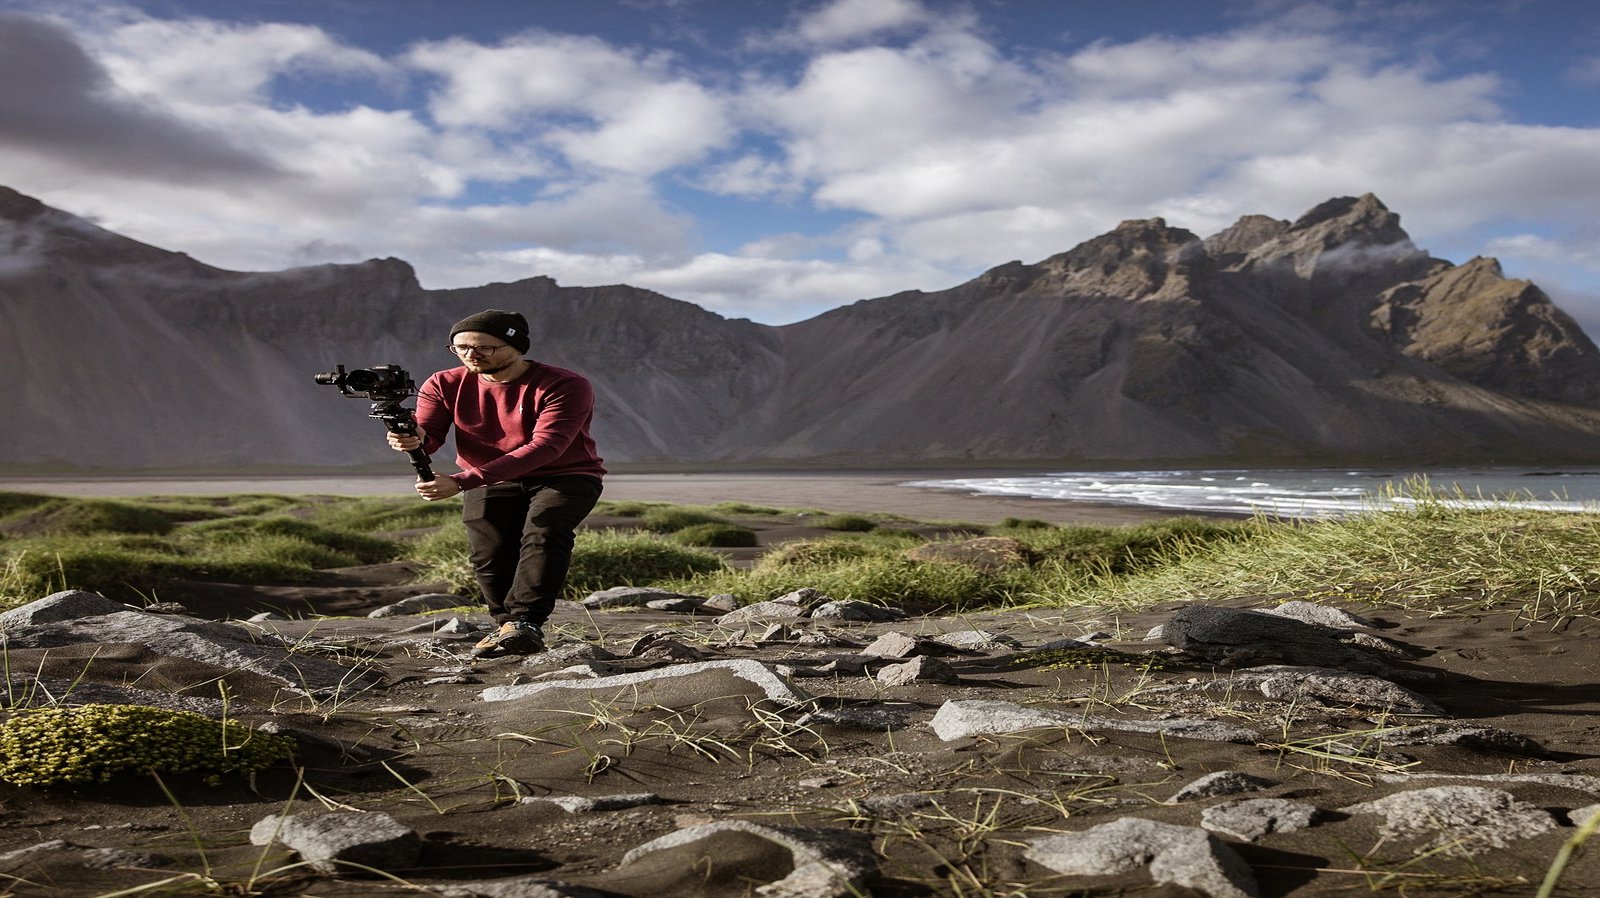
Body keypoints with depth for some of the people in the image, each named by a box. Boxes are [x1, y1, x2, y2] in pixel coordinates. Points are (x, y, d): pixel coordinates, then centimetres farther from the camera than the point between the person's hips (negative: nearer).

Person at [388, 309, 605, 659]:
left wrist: (462, 482, -39)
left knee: (542, 531, -31)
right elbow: (428, 435, -12)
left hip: (564, 477, -3)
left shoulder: (566, 386, -22)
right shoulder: (444, 385, -4)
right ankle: (510, 630, 0)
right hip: (488, 484, 4)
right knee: (489, 553, -18)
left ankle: (524, 624, -33)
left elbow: (544, 447, -32)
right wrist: (411, 439, -42)